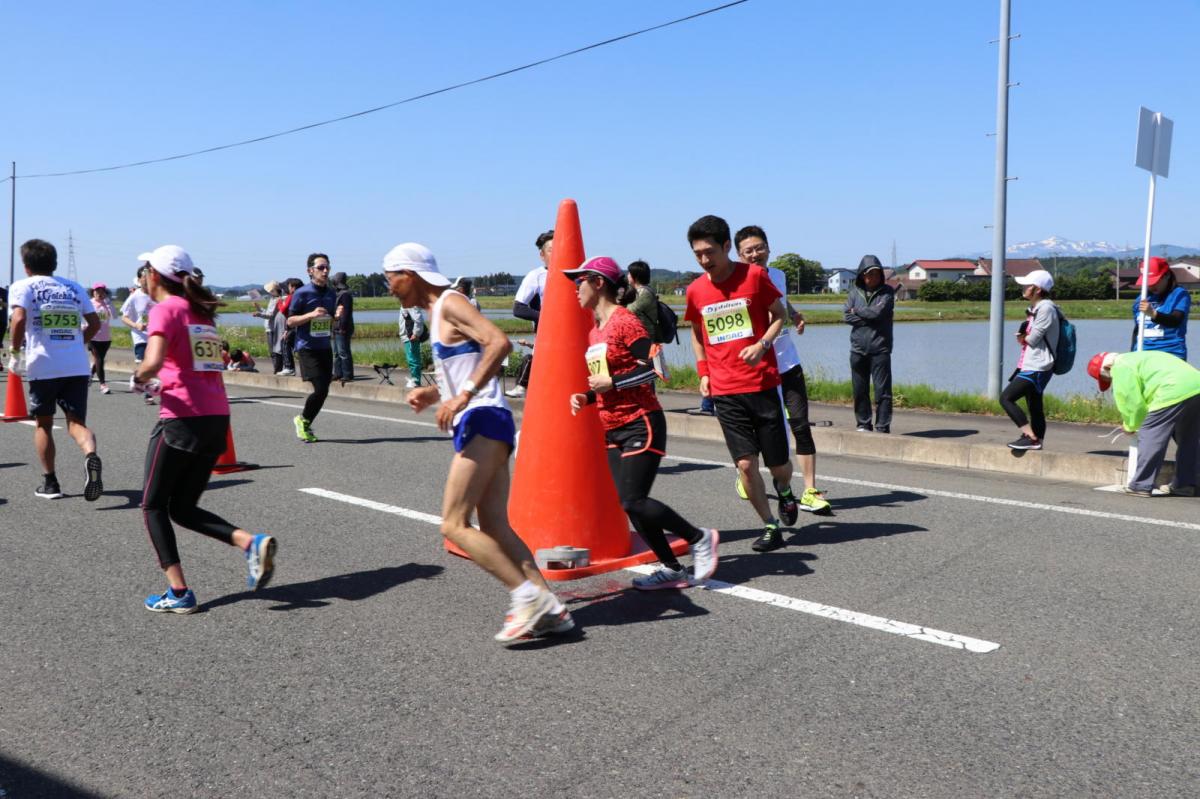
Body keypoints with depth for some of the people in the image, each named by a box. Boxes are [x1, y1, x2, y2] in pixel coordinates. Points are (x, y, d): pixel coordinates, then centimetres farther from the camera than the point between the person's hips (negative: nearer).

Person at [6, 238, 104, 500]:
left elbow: (19, 319, -13)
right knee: (76, 421, 3)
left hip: (43, 365, -2)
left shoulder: (22, 286, 3)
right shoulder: (74, 287, 15)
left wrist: (15, 352, -1)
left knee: (43, 424, 15)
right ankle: (91, 454, -29)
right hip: (78, 366, 2)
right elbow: (95, 323, 13)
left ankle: (49, 482, 17)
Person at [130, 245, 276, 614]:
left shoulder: (165, 309, -5)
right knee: (183, 508, 17)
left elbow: (153, 362, -21)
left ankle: (178, 593, 6)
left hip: (182, 418, -7)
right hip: (218, 418, 7)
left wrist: (138, 379, -1)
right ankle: (251, 541, -4)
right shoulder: (202, 311, 17)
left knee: (154, 505, 10)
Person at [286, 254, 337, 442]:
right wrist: (311, 314, -21)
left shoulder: (331, 294, 11)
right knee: (320, 389, -14)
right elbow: (290, 321, -7)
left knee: (324, 390, 4)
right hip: (307, 348, -6)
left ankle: (305, 422, 22)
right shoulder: (302, 293, -7)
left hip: (325, 348, 6)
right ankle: (303, 419, 11)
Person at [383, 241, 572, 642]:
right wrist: (432, 393, 15)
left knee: (454, 525, -11)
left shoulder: (450, 304, -7)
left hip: (482, 421, -10)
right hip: (476, 427, 10)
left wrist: (464, 395, -26)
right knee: (494, 527, 6)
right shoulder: (437, 312, 22)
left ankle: (528, 596, -11)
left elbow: (499, 343, -22)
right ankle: (550, 608, 5)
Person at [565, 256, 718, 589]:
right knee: (629, 504, 5)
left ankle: (700, 538, 5)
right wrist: (585, 397, 6)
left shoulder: (625, 321, -12)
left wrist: (611, 382, -18)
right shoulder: (593, 332, 14)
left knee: (633, 501, -14)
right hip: (613, 430, 9)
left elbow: (652, 369, -19)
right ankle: (671, 569, 15)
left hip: (641, 425, -9)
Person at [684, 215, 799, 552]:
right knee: (745, 464, -3)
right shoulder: (695, 290, 4)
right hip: (724, 391, 2)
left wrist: (762, 344, -14)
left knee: (778, 463, 5)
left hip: (762, 384, -2)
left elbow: (779, 314, 4)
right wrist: (703, 373, 6)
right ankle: (770, 527, 15)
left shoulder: (754, 276, -5)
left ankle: (785, 492, 40)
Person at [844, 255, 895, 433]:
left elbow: (878, 312, -14)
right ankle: (863, 424, 19)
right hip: (858, 349, 3)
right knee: (859, 390, 8)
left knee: (882, 390, -4)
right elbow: (847, 317, -1)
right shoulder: (854, 292, 10)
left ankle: (882, 427, 1)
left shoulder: (886, 291, 1)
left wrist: (857, 310, 0)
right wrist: (869, 317, -10)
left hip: (880, 348, -3)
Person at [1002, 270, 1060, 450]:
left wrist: (1023, 337, 2)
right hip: (1030, 366, 10)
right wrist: (1024, 336, -7)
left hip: (1037, 368, -10)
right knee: (1035, 407, 11)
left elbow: (1032, 339, -18)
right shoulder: (1035, 308, 16)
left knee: (1006, 398, -13)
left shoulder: (1046, 308, -15)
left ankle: (1031, 437, -12)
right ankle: (1036, 440, 16)